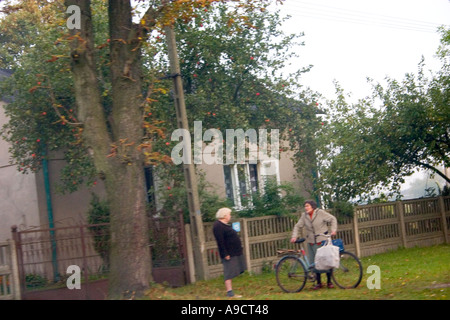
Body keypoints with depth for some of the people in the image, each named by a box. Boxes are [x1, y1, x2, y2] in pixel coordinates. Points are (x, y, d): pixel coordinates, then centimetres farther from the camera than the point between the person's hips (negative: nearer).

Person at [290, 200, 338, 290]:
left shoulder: (320, 213, -5)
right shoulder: (304, 216, 5)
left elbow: (332, 219, -1)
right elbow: (298, 226, 11)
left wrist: (333, 230, -13)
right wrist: (294, 236, -4)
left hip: (322, 241, -3)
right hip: (311, 243, 3)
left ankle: (329, 282, 11)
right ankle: (319, 283, 14)